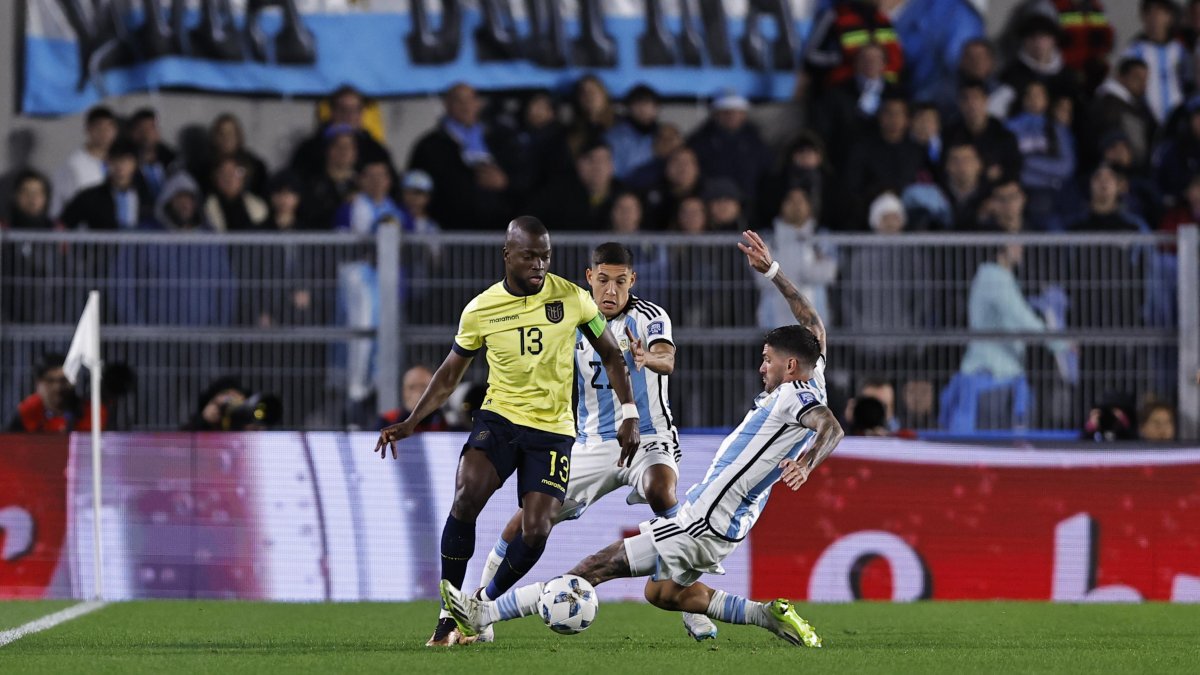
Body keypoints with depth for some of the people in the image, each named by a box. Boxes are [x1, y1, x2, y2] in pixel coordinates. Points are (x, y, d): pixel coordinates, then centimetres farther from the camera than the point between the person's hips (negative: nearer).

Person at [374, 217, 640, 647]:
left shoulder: (572, 299, -5)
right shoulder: (480, 310, -2)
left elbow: (611, 356, 7)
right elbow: (449, 374, 11)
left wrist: (629, 416, -2)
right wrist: (409, 424, 2)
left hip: (553, 430, 0)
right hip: (499, 418, 0)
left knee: (536, 532, -12)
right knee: (466, 499, -26)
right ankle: (448, 615, -14)